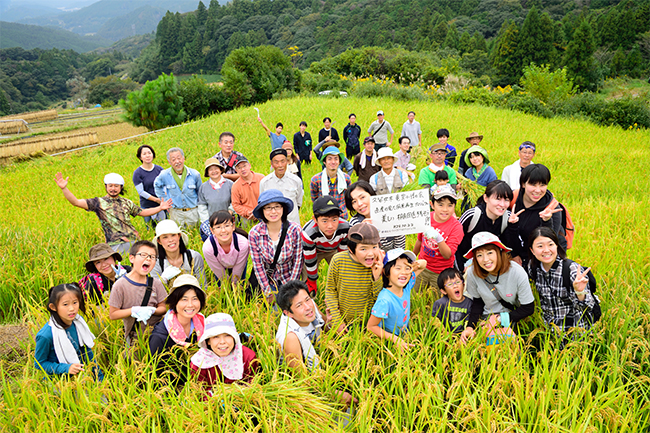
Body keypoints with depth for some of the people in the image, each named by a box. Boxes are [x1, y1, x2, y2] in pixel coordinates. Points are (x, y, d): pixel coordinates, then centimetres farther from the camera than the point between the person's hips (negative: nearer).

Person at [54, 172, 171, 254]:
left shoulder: (126, 202, 16)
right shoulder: (98, 202, 4)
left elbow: (142, 212, 22)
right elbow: (76, 202, -4)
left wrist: (160, 208, 14)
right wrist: (64, 188, -16)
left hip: (133, 240, 3)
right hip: (115, 245, -3)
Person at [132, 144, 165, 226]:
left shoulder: (159, 169, 3)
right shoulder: (137, 173, -7)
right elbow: (141, 192, -10)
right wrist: (157, 200, -16)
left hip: (162, 204, 3)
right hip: (147, 206, -3)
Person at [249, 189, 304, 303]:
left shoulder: (295, 230, -17)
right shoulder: (254, 233, -16)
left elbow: (298, 261, -9)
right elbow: (258, 265, -10)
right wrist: (268, 293, -11)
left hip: (289, 280, 0)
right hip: (267, 280, 0)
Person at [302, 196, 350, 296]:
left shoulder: (345, 228, -36)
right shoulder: (308, 233, -43)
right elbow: (310, 262, -25)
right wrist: (312, 283, -11)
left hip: (333, 250, 2)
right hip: (313, 251, -2)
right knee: (309, 292, -4)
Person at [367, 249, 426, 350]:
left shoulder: (407, 287, -11)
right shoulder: (385, 300, -30)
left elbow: (423, 263, 3)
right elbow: (371, 326, -21)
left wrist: (417, 264, -21)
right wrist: (394, 339, -28)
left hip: (404, 337, 7)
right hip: (387, 341, -7)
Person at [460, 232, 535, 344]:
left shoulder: (517, 273, -21)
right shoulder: (472, 273, -15)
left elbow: (528, 308, -10)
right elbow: (477, 302, 2)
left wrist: (500, 319, -17)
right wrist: (470, 327, -13)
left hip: (512, 318, -2)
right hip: (486, 317, 2)